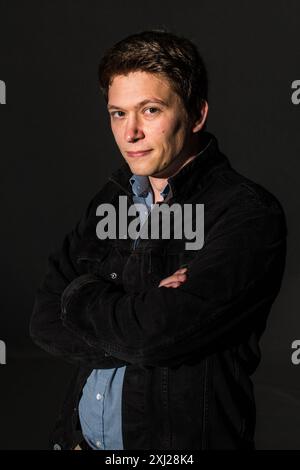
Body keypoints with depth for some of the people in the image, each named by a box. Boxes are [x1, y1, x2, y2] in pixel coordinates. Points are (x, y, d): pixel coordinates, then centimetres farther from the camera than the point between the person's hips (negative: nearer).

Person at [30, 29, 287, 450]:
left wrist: (82, 294, -10)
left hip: (183, 440, -5)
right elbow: (46, 322, -3)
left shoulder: (249, 215, -18)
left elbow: (154, 335, -27)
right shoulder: (111, 199, 2)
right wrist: (140, 310, -18)